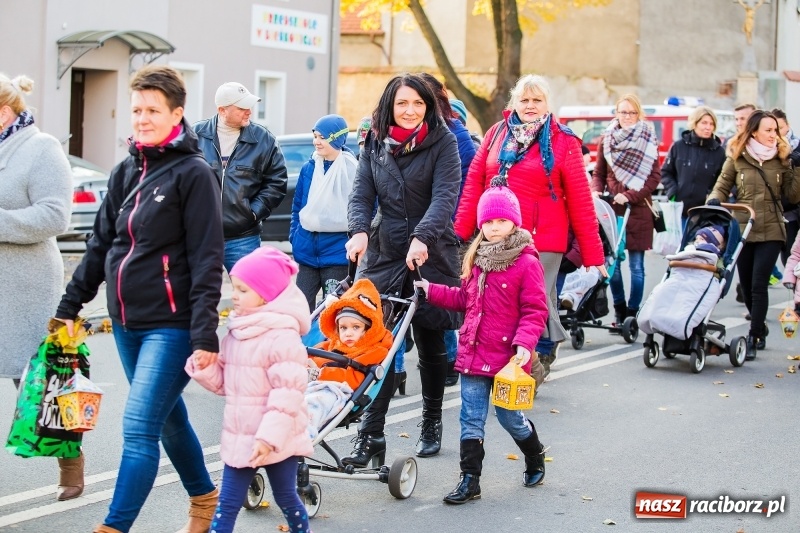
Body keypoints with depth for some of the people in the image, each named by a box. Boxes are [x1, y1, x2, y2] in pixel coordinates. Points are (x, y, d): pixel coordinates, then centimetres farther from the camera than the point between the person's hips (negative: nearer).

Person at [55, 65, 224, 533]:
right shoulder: (126, 172, 10)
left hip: (171, 325, -7)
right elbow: (101, 245, 16)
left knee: (139, 429, -11)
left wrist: (205, 335, -19)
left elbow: (207, 261, -14)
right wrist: (70, 306, 13)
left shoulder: (193, 174, -10)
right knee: (169, 419, 18)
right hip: (127, 323, 7)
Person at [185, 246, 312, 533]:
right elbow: (224, 381, 13)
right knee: (227, 503, 7)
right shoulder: (236, 331, 6)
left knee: (286, 499, 12)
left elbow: (288, 393, -23)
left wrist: (270, 436, -27)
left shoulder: (282, 337, -19)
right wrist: (205, 366, -8)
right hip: (239, 437, 7)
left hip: (276, 440, -7)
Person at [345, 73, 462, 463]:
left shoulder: (442, 142, -5)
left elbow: (444, 196, -16)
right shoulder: (375, 143, 6)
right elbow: (362, 193, 1)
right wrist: (359, 230, -20)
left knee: (431, 344, 9)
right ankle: (370, 434, -7)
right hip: (384, 253, 2)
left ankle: (431, 424, 28)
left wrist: (422, 237, -32)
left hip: (431, 255, -2)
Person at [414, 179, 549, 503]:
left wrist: (524, 343, -24)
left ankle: (535, 459, 37)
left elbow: (535, 310, -13)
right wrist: (431, 291, 11)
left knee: (509, 416, 10)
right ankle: (470, 481, 10)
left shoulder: (527, 263, -12)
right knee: (471, 419, 5)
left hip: (507, 358, -6)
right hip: (473, 354, 6)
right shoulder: (477, 261, 9)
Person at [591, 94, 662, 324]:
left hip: (638, 209, -2)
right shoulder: (607, 139, 10)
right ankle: (619, 309, 14)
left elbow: (655, 176, -2)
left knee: (636, 265, -1)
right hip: (611, 209, 2)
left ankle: (633, 311, 6)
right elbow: (599, 173, 14)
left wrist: (629, 196, -12)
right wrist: (596, 191, -6)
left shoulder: (648, 140, 2)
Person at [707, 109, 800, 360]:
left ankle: (753, 339, -7)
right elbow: (722, 186, 7)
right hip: (742, 230, 1)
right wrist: (715, 200, -13)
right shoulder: (736, 157, 1)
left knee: (758, 285, -10)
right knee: (747, 286, 9)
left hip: (771, 231, -1)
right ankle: (760, 326, 33)